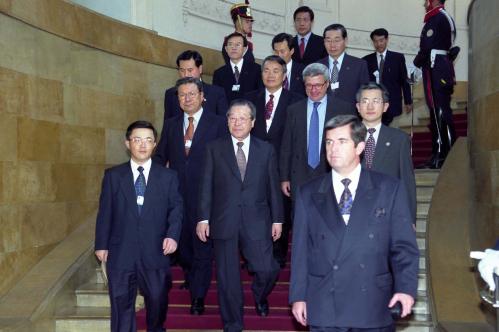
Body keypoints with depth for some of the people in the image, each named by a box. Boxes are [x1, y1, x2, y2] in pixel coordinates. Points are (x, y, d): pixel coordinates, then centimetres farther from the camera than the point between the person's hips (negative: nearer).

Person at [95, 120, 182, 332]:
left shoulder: (168, 176, 7)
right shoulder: (113, 175, 7)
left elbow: (176, 209, 3)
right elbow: (105, 212, 5)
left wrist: (173, 235, -13)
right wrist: (101, 244, 0)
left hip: (155, 251, 0)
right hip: (121, 251, 0)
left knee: (158, 300, 10)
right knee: (121, 303, 6)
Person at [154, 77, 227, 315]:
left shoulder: (217, 124, -2)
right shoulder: (171, 125, 11)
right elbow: (160, 157, 13)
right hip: (177, 193, 4)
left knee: (202, 246, 0)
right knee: (182, 243, 16)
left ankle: (198, 297, 9)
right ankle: (190, 277, 41)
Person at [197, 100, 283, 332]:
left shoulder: (266, 150, 8)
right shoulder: (214, 149, 5)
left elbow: (273, 187, 7)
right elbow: (206, 187, 3)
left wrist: (277, 219, 5)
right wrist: (203, 218, -3)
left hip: (257, 222, 0)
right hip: (224, 223, 0)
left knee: (267, 270, -7)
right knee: (227, 278, 5)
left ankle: (259, 296, 29)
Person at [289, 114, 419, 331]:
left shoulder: (389, 189, 2)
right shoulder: (308, 194, 7)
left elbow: (403, 245, 0)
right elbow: (301, 249, 6)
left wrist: (406, 287, -11)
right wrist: (298, 295, 3)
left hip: (373, 306, 0)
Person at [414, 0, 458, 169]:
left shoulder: (436, 18, -9)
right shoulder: (447, 18, 20)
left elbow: (427, 47, -16)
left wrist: (415, 64, -1)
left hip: (435, 70, -10)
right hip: (445, 70, 10)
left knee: (438, 111, -11)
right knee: (442, 111, 10)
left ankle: (442, 156, -11)